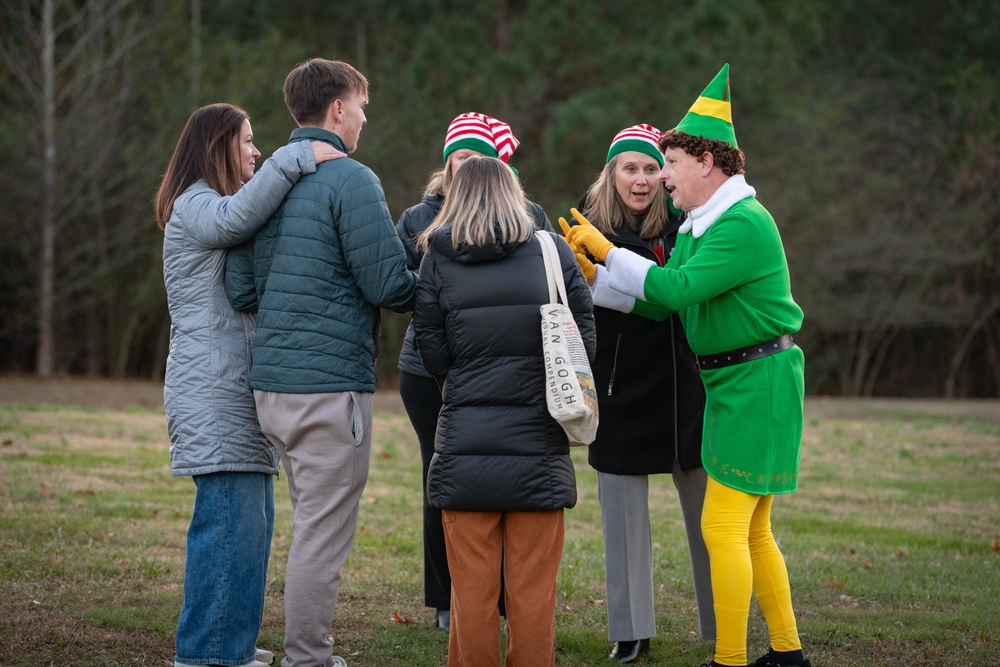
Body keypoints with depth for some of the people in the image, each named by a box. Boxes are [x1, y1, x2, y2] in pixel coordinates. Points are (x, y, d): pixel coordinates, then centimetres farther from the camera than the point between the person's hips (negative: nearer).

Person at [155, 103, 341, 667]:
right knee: (230, 516, -13)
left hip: (240, 388, 10)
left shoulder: (215, 206, 26)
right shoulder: (193, 206, -7)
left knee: (253, 516, 11)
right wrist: (298, 157, -28)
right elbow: (235, 217, -31)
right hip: (213, 392, -10)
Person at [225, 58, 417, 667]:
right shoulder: (351, 181, -12)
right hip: (331, 383, -8)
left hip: (272, 382, 8)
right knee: (324, 534, -2)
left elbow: (240, 290, 10)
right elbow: (390, 285, -16)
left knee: (313, 525, 19)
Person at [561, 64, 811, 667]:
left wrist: (607, 251, -13)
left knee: (723, 526, -9)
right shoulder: (698, 226, 14)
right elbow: (663, 301, 11)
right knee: (752, 529, 13)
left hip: (758, 380, -10)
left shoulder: (744, 222, -17)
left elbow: (677, 289, -22)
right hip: (731, 380, 10)